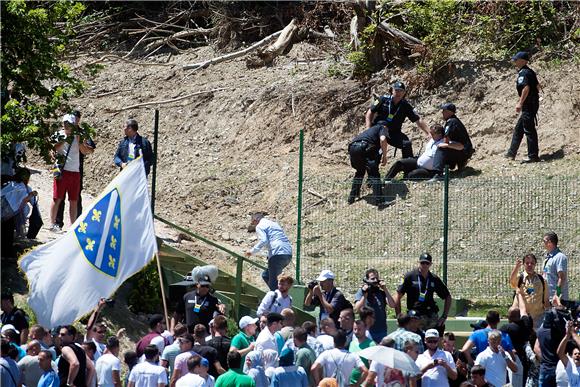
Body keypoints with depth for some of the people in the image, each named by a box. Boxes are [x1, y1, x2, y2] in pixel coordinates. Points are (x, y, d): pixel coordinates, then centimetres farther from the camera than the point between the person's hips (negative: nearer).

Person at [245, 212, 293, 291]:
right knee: (266, 275, 19)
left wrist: (252, 251, -5)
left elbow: (263, 241, -14)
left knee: (272, 281, -5)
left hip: (277, 254, -8)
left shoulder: (260, 226, 4)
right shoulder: (273, 223, 29)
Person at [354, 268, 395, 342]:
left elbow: (392, 305, -5)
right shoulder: (361, 292, 1)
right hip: (367, 332, -2)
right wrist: (365, 295, -17)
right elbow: (356, 310, -11)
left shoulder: (381, 293, 7)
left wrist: (385, 290, -10)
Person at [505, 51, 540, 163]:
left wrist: (520, 103, -24)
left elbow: (526, 88, -26)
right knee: (518, 129, 18)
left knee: (529, 130, -6)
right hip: (533, 103, 10)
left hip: (528, 104, -10)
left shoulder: (523, 73, -15)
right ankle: (512, 153, 25)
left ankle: (533, 156, -4)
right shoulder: (530, 72, 14)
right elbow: (537, 86, 20)